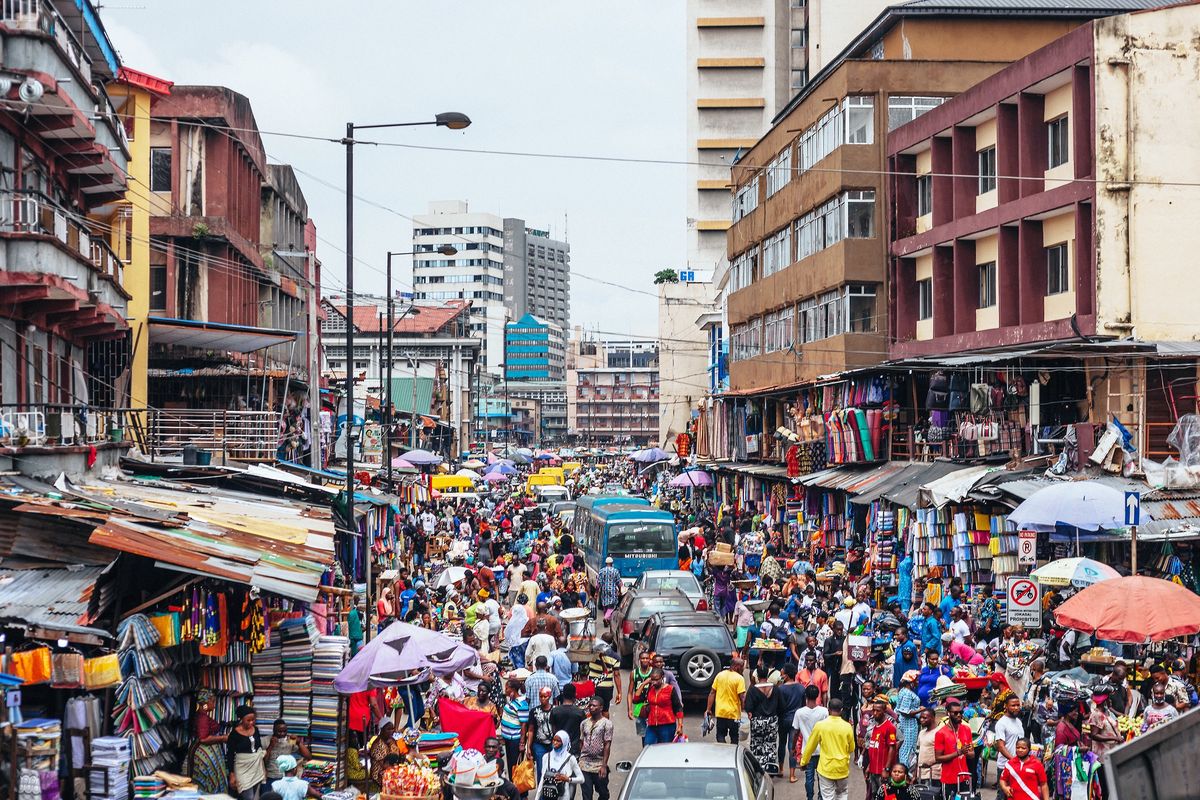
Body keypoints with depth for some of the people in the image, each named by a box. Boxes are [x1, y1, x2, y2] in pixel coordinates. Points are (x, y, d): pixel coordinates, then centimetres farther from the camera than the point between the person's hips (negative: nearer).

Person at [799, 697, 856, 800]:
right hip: (842, 768, 1)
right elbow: (851, 748, 5)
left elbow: (810, 746, -1)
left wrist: (804, 762, 13)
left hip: (826, 768, -1)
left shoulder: (820, 725, -11)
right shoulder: (847, 726, -8)